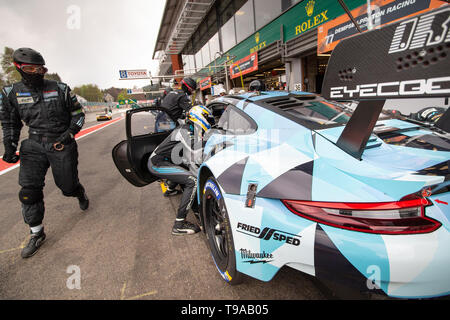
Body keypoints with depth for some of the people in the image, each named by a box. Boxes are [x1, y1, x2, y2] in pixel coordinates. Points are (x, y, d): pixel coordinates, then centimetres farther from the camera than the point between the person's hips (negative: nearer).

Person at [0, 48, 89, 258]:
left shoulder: (60, 89, -2)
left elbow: (78, 113, 5)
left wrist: (71, 131, -10)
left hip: (62, 144, -2)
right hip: (34, 146, 2)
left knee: (68, 187, 5)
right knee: (29, 190, -6)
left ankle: (81, 194, 45)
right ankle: (36, 234, 10)